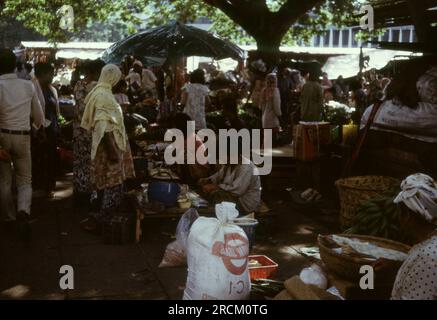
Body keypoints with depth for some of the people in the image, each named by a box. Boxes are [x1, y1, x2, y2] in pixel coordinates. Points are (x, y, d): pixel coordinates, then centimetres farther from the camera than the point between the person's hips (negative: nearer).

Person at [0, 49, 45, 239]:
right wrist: (39, 127, 30)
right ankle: (23, 211, -16)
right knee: (24, 180, 10)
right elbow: (38, 115, 9)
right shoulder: (28, 86, -2)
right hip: (23, 136, 2)